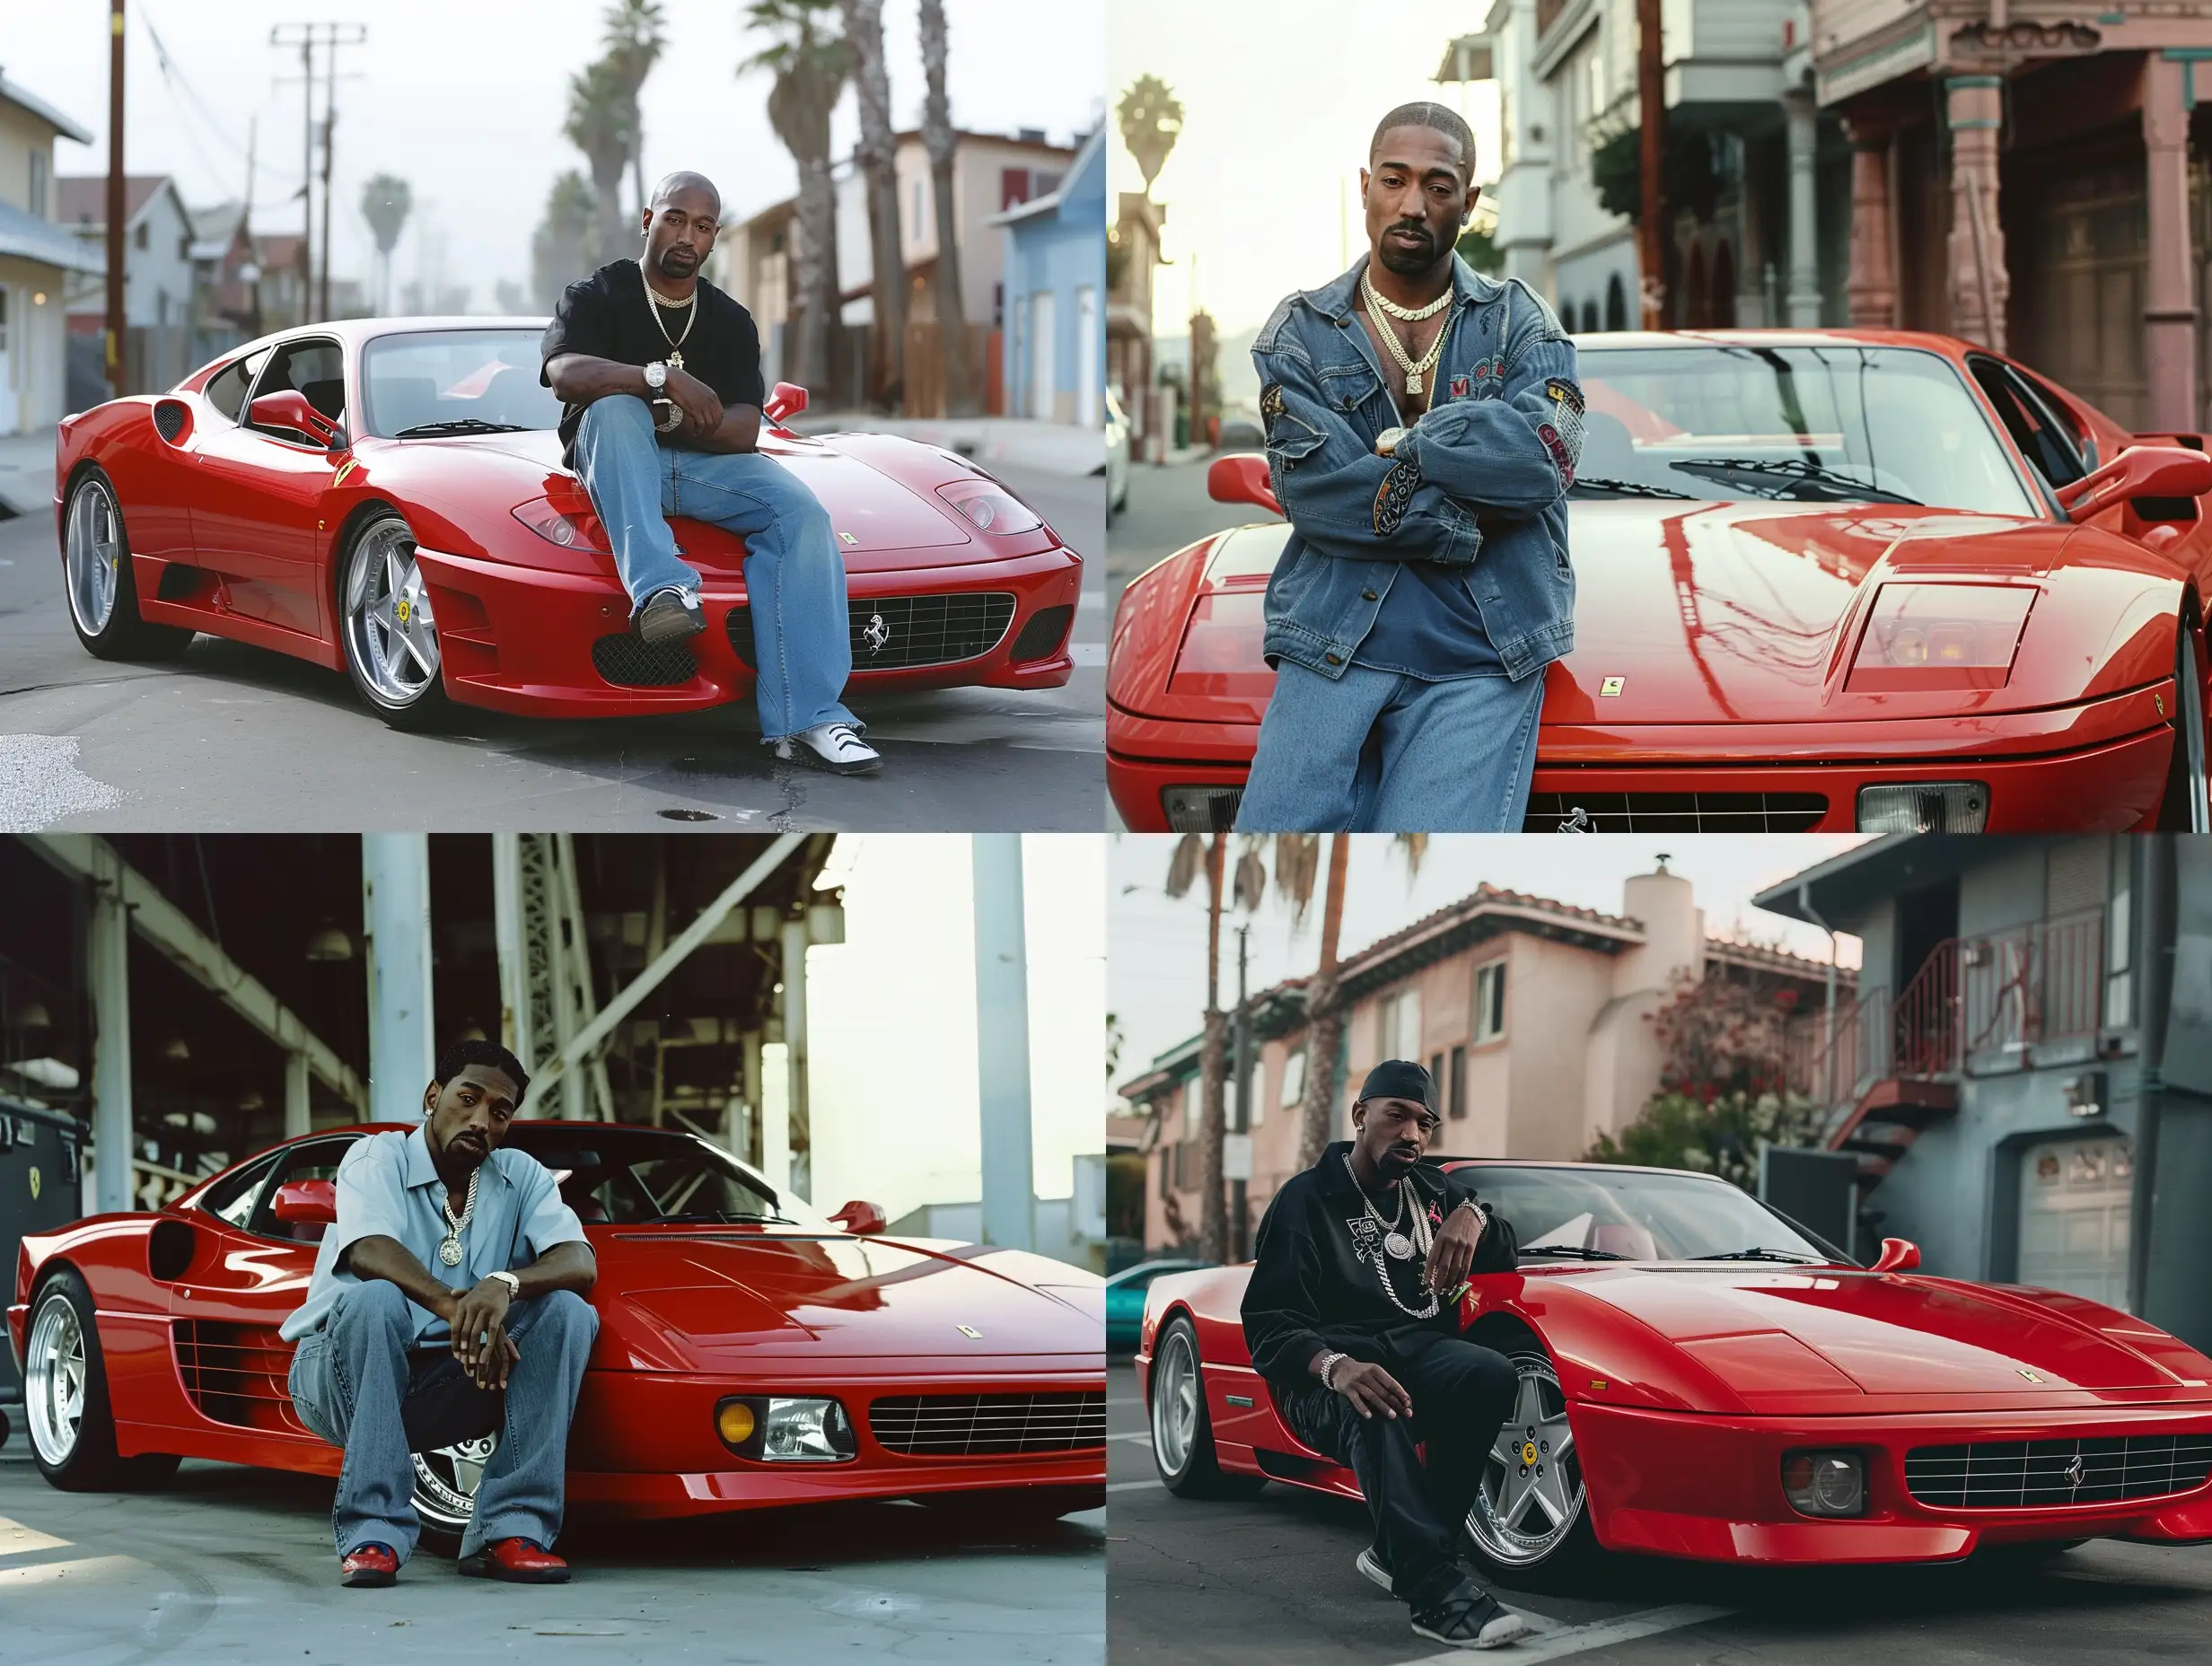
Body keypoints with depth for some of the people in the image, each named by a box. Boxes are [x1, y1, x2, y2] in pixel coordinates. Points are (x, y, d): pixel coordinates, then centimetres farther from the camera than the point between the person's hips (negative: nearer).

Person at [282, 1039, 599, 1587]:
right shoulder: (378, 1159, -5)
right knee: (373, 1301, -35)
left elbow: (580, 1263, -10)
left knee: (567, 1312, -17)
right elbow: (369, 1251, -25)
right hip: (343, 1380, -4)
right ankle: (373, 1534, -34)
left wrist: (504, 1285, -32)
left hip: (451, 1386, 4)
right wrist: (453, 1307, -42)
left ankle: (509, 1531, -24)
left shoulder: (521, 1177, 6)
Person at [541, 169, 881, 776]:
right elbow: (565, 374, -16)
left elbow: (743, 432, 3)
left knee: (800, 510, -25)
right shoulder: (595, 296, 7)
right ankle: (659, 587, -55)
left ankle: (806, 717, -37)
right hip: (615, 466, -3)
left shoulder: (731, 321, 17)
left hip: (702, 465, 3)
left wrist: (676, 420, -16)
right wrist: (662, 378, -27)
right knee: (614, 409, -36)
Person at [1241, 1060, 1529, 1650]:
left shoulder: (1433, 1191, 21)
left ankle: (1399, 1554, -21)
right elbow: (1270, 1324, -9)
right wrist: (1335, 1367, -31)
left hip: (1420, 1348, 5)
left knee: (1492, 1374, -30)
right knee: (1374, 1413, -41)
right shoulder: (1306, 1201, 3)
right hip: (1329, 1368, -5)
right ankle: (1437, 1591, -52)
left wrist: (1473, 1218, -6)